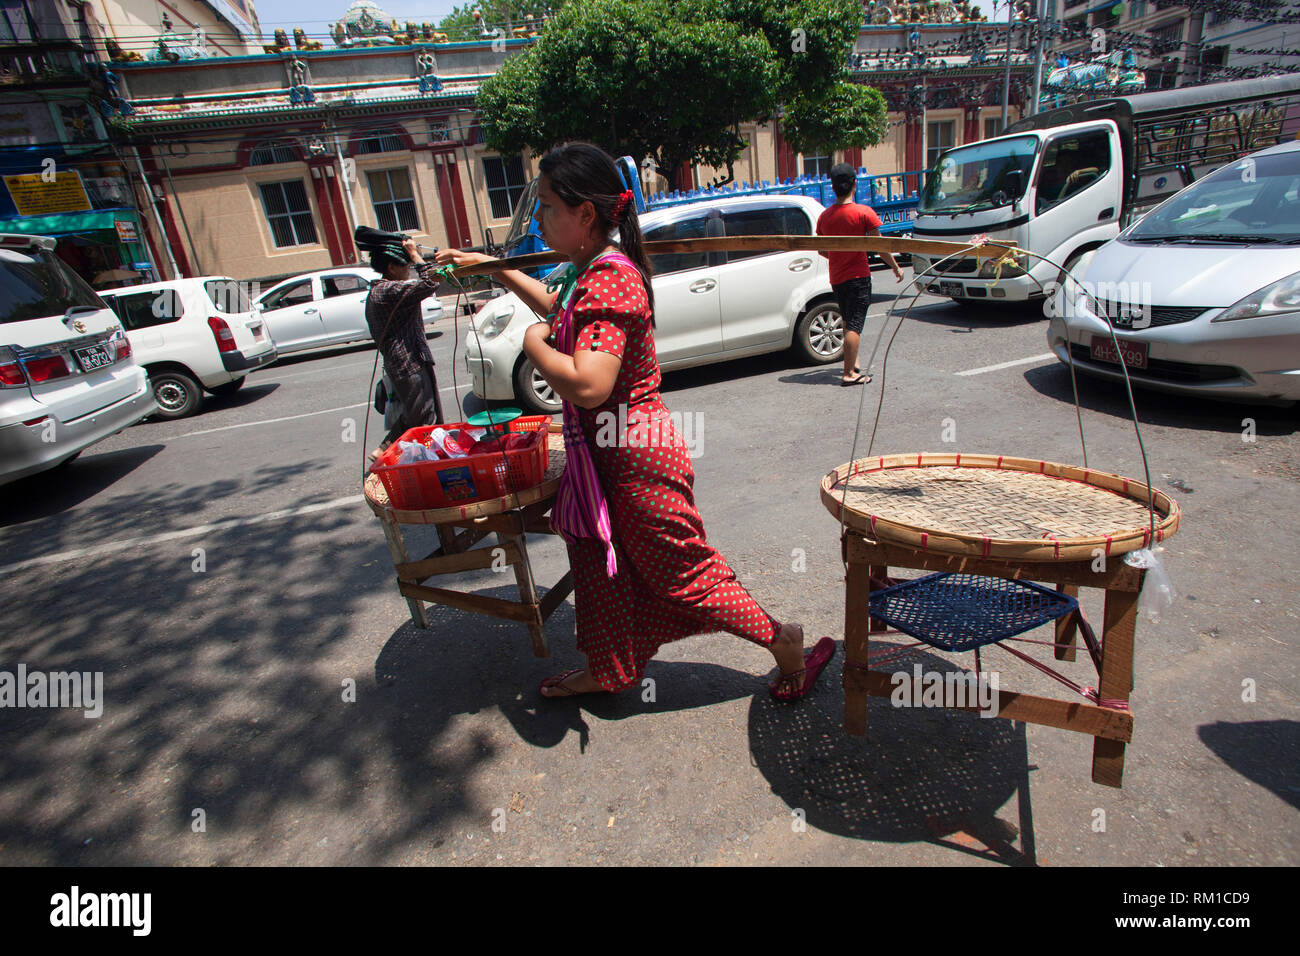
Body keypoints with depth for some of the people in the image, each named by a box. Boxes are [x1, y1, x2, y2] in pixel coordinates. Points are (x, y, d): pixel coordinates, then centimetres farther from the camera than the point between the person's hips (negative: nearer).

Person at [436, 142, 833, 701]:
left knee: (685, 575, 5)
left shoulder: (609, 282, -24)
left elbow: (588, 385, -38)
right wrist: (493, 268, 30)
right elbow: (560, 311, 31)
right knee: (600, 564, 22)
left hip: (636, 460, -10)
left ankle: (789, 646, 24)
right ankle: (605, 672, 42)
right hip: (605, 454, 10)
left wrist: (533, 342, -19)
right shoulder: (592, 271, 7)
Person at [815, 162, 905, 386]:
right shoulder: (864, 213, -11)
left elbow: (821, 251, 12)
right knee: (854, 325, -5)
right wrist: (896, 267, 4)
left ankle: (852, 364, 30)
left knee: (848, 323, 20)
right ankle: (849, 373, -7)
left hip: (836, 279, 5)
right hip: (858, 277, -5)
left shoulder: (824, 216, 2)